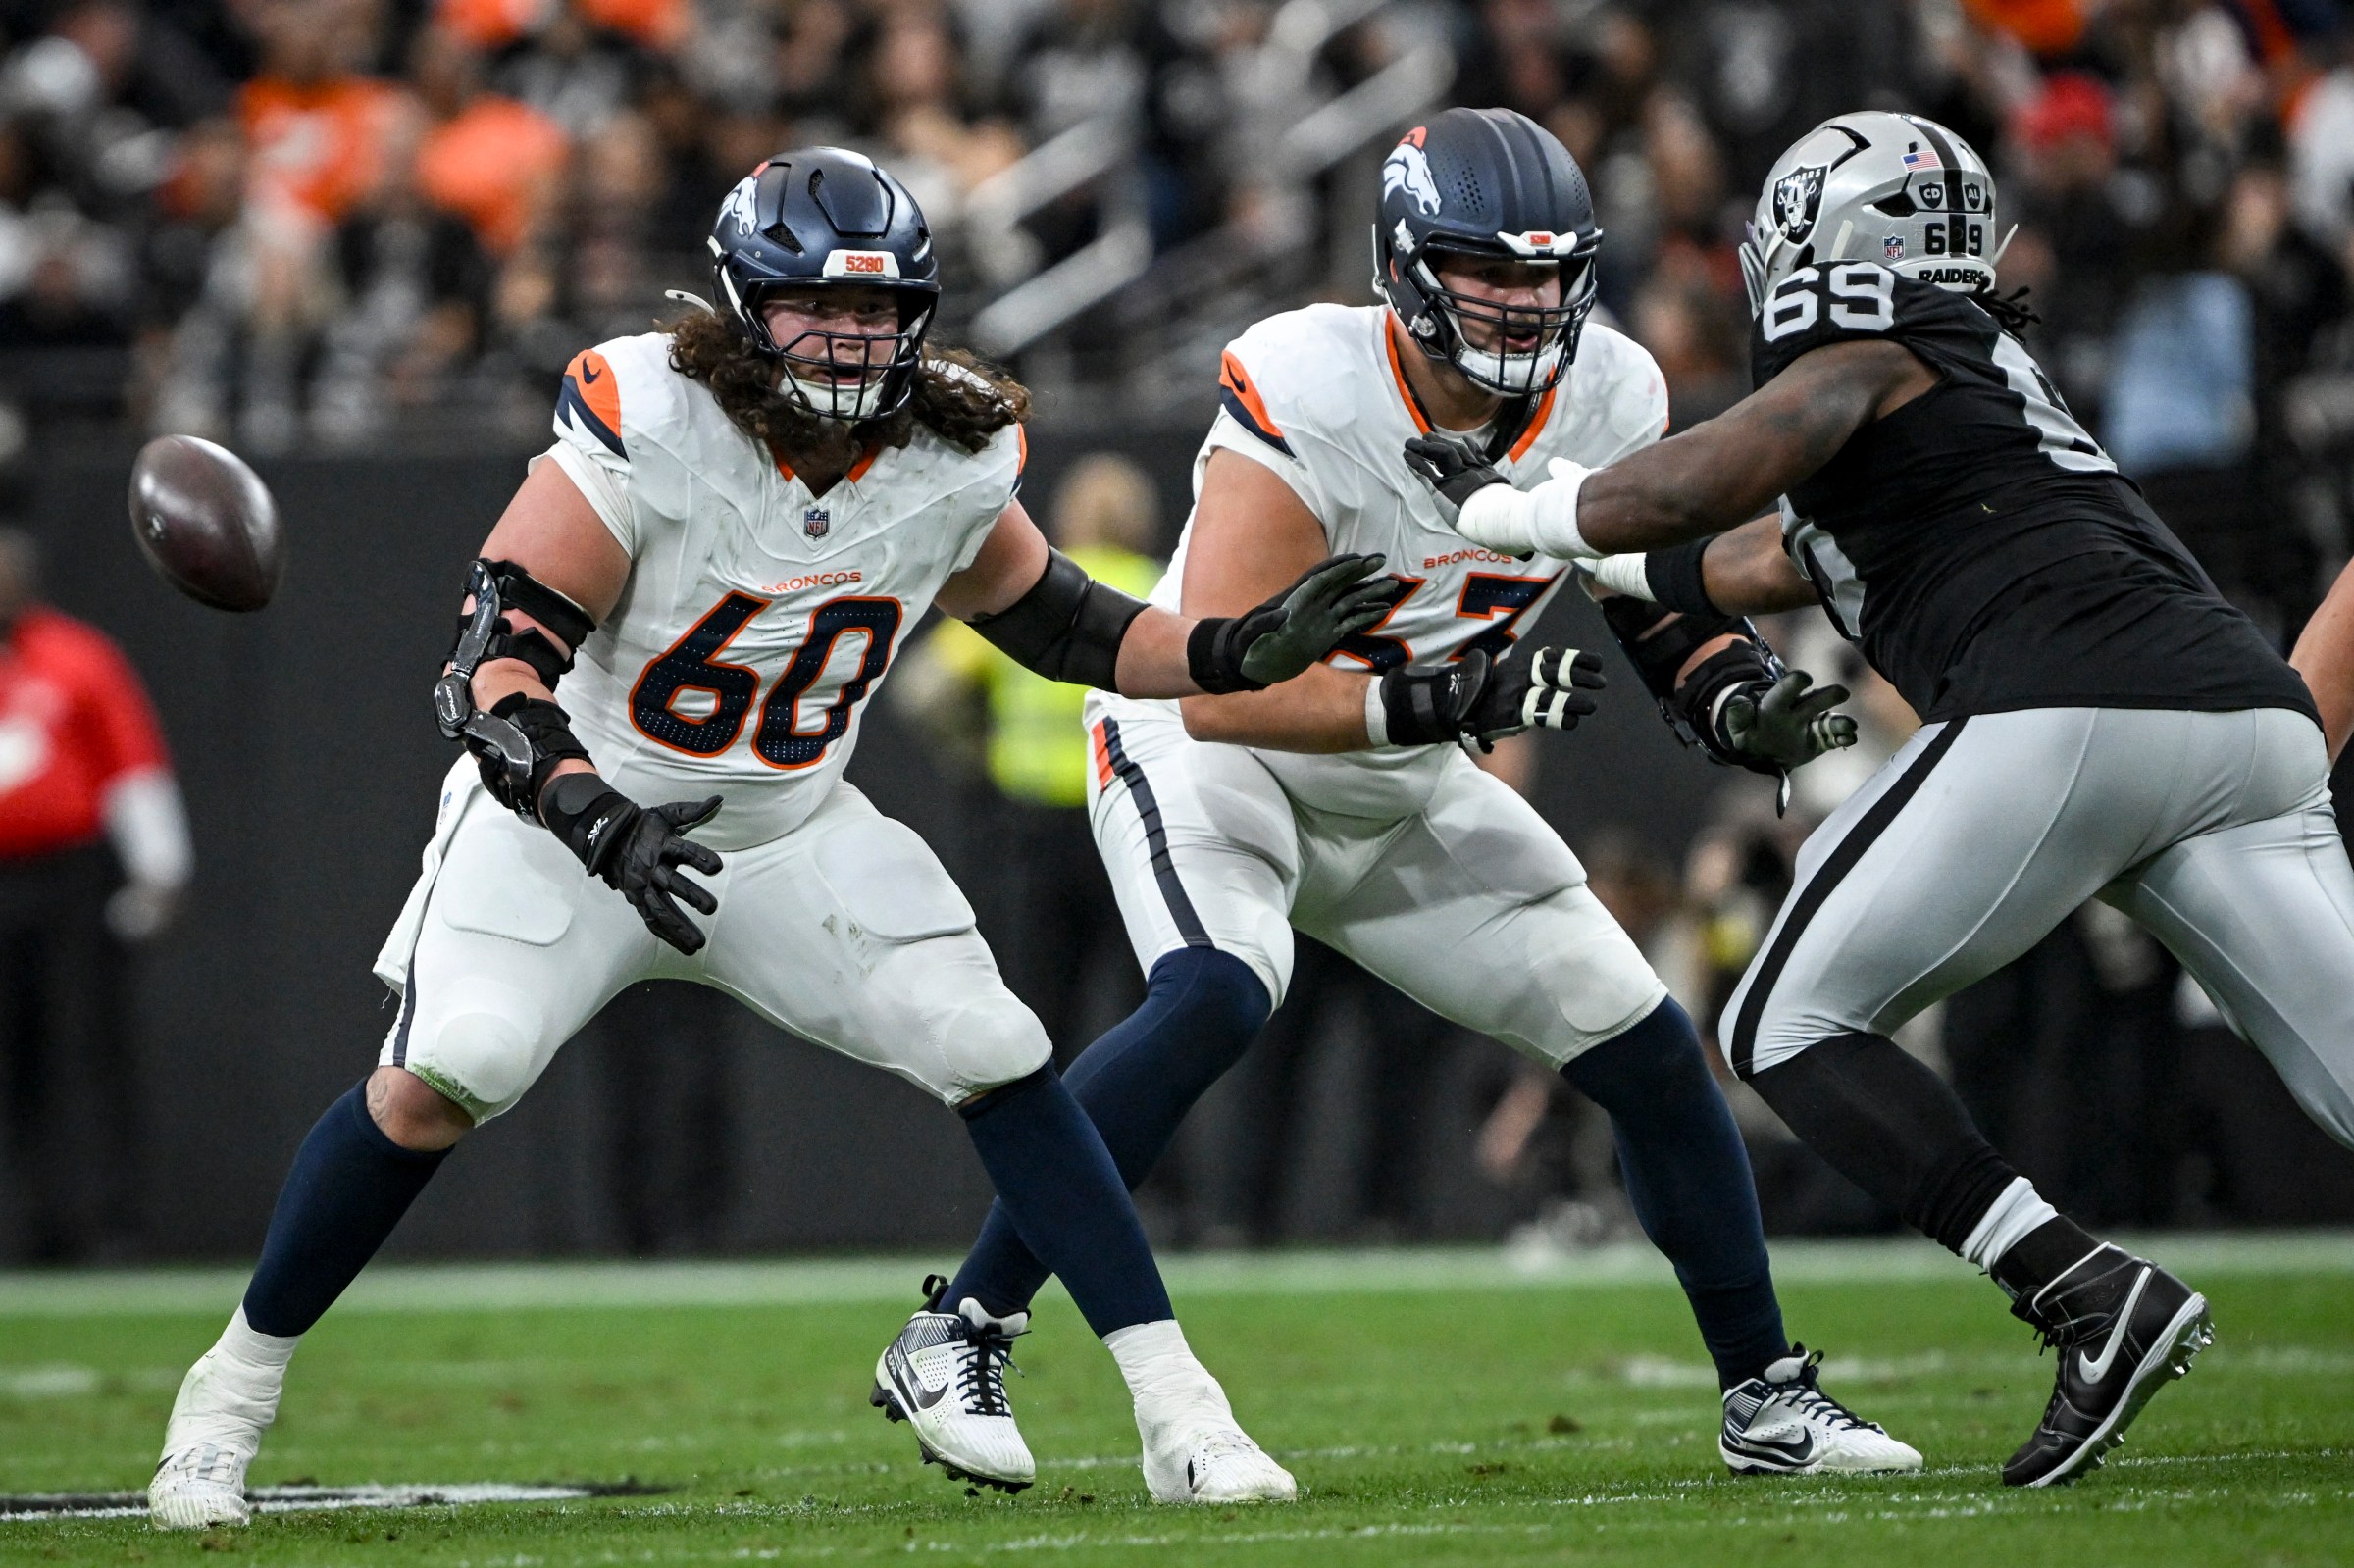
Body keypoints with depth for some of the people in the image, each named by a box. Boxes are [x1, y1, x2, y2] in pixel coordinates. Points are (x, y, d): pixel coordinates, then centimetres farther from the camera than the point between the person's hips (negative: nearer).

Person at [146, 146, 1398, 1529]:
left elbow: (1050, 620, 9)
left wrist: (1241, 653, -7)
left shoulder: (957, 456, -10)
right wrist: (600, 822, -43)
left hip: (792, 832, 4)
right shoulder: (649, 424, -25)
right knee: (443, 1078, -22)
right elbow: (498, 658, -27)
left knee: (999, 1057, -10)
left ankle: (1179, 1412, -3)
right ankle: (236, 1388, -3)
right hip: (569, 807, -4)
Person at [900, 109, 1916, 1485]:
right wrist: (1440, 701, -42)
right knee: (1215, 1000, -34)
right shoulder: (1307, 403, -31)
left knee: (1650, 1051, 4)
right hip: (1210, 750, -6)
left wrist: (1734, 683, -14)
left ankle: (1767, 1396, 20)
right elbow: (1218, 689, -34)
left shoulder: (1609, 401, -12)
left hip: (1401, 795, 6)